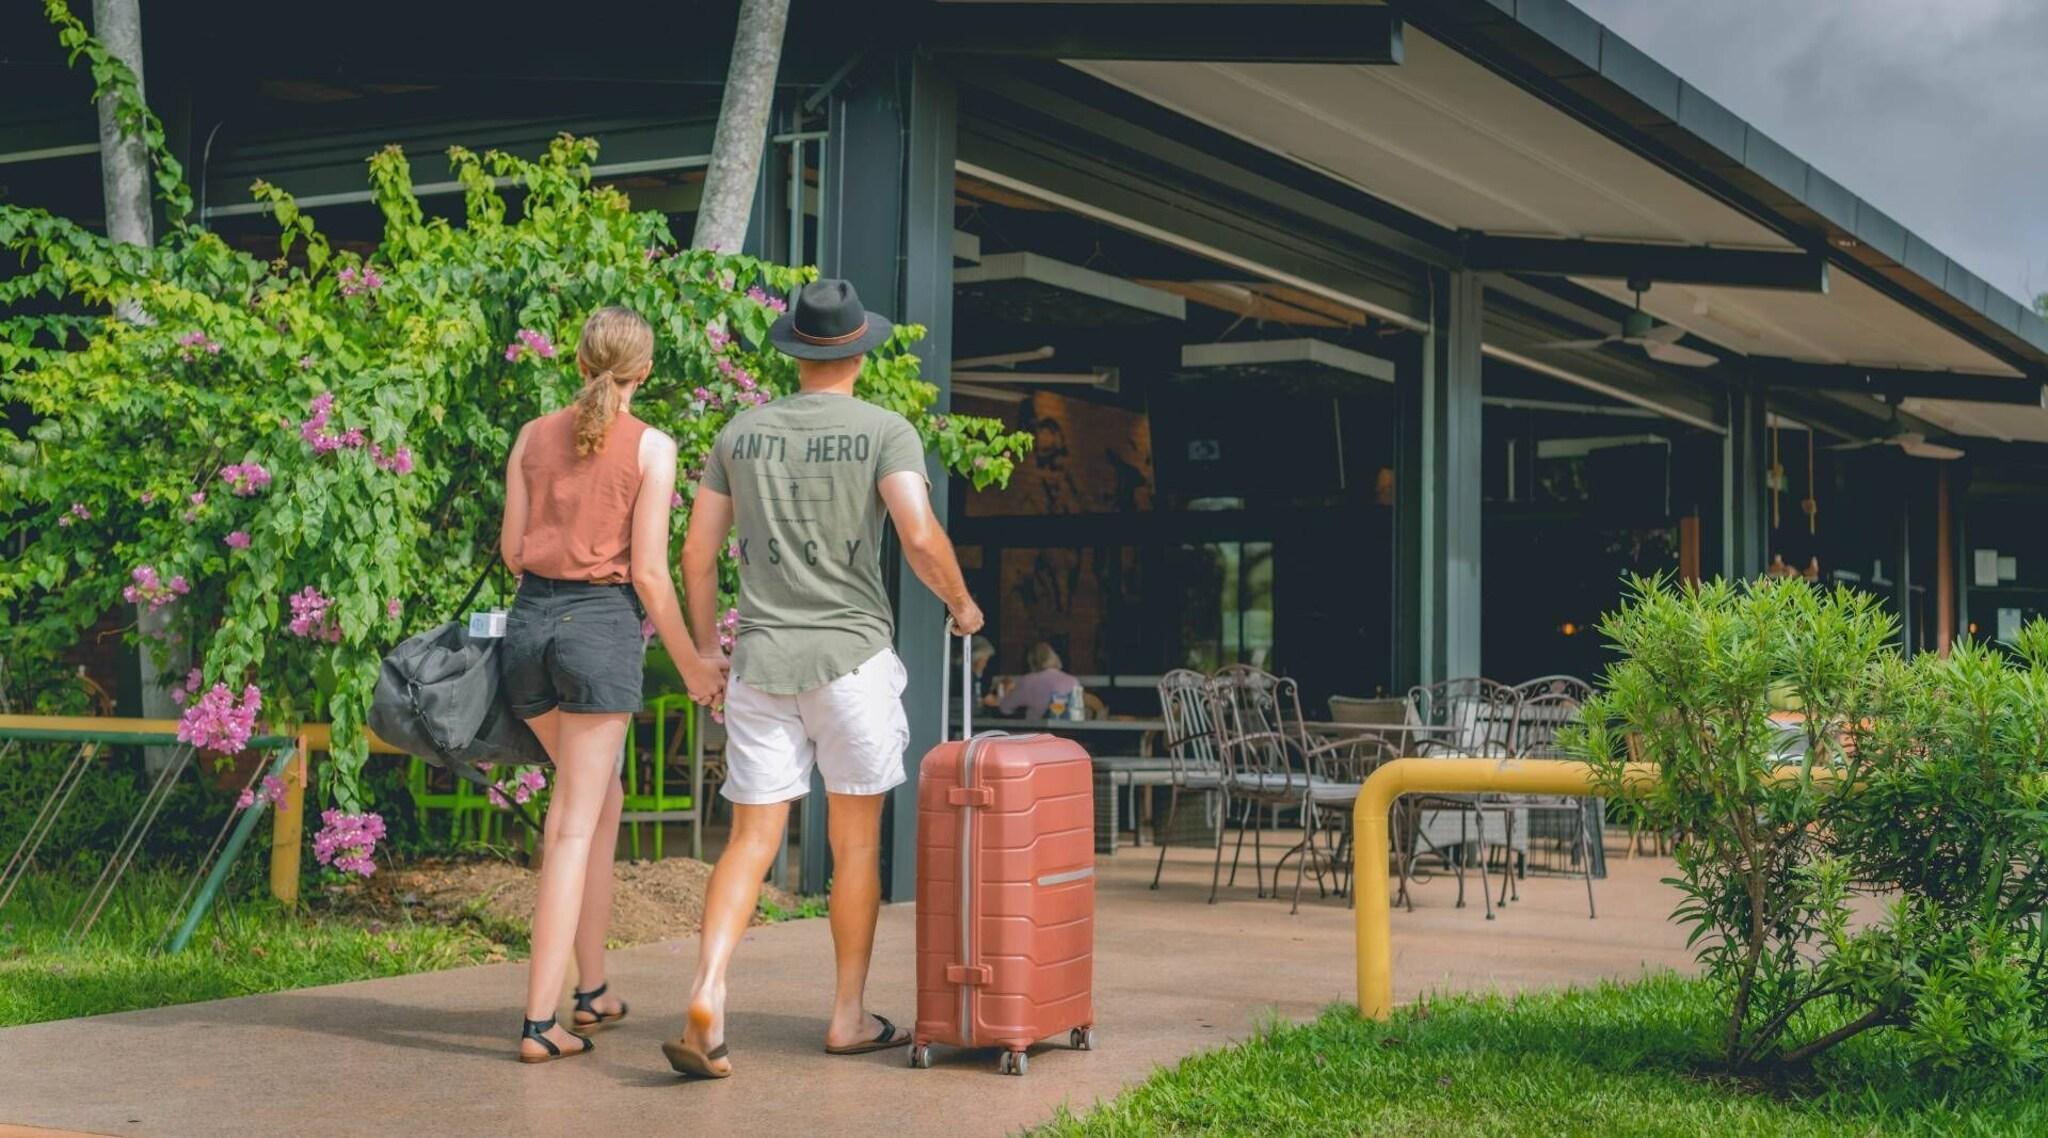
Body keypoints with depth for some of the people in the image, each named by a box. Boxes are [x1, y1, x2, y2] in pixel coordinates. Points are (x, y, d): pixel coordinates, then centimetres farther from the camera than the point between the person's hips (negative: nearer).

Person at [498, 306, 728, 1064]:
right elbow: (649, 572, -8)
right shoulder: (651, 447, -5)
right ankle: (540, 1021, -4)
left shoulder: (534, 436, 8)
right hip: (603, 625, -5)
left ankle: (591, 987, 25)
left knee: (597, 794, 23)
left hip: (531, 619, 5)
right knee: (576, 825, -2)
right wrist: (692, 665, 2)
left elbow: (511, 549, 9)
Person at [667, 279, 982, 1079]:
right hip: (851, 653, -3)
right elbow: (920, 538, -15)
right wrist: (962, 604, 3)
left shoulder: (740, 434, 9)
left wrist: (705, 651, 20)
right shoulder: (884, 432, -2)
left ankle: (707, 996, -16)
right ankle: (850, 1015, 17)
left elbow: (697, 553, 10)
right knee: (856, 842, 9)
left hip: (761, 658, 3)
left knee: (752, 840, 3)